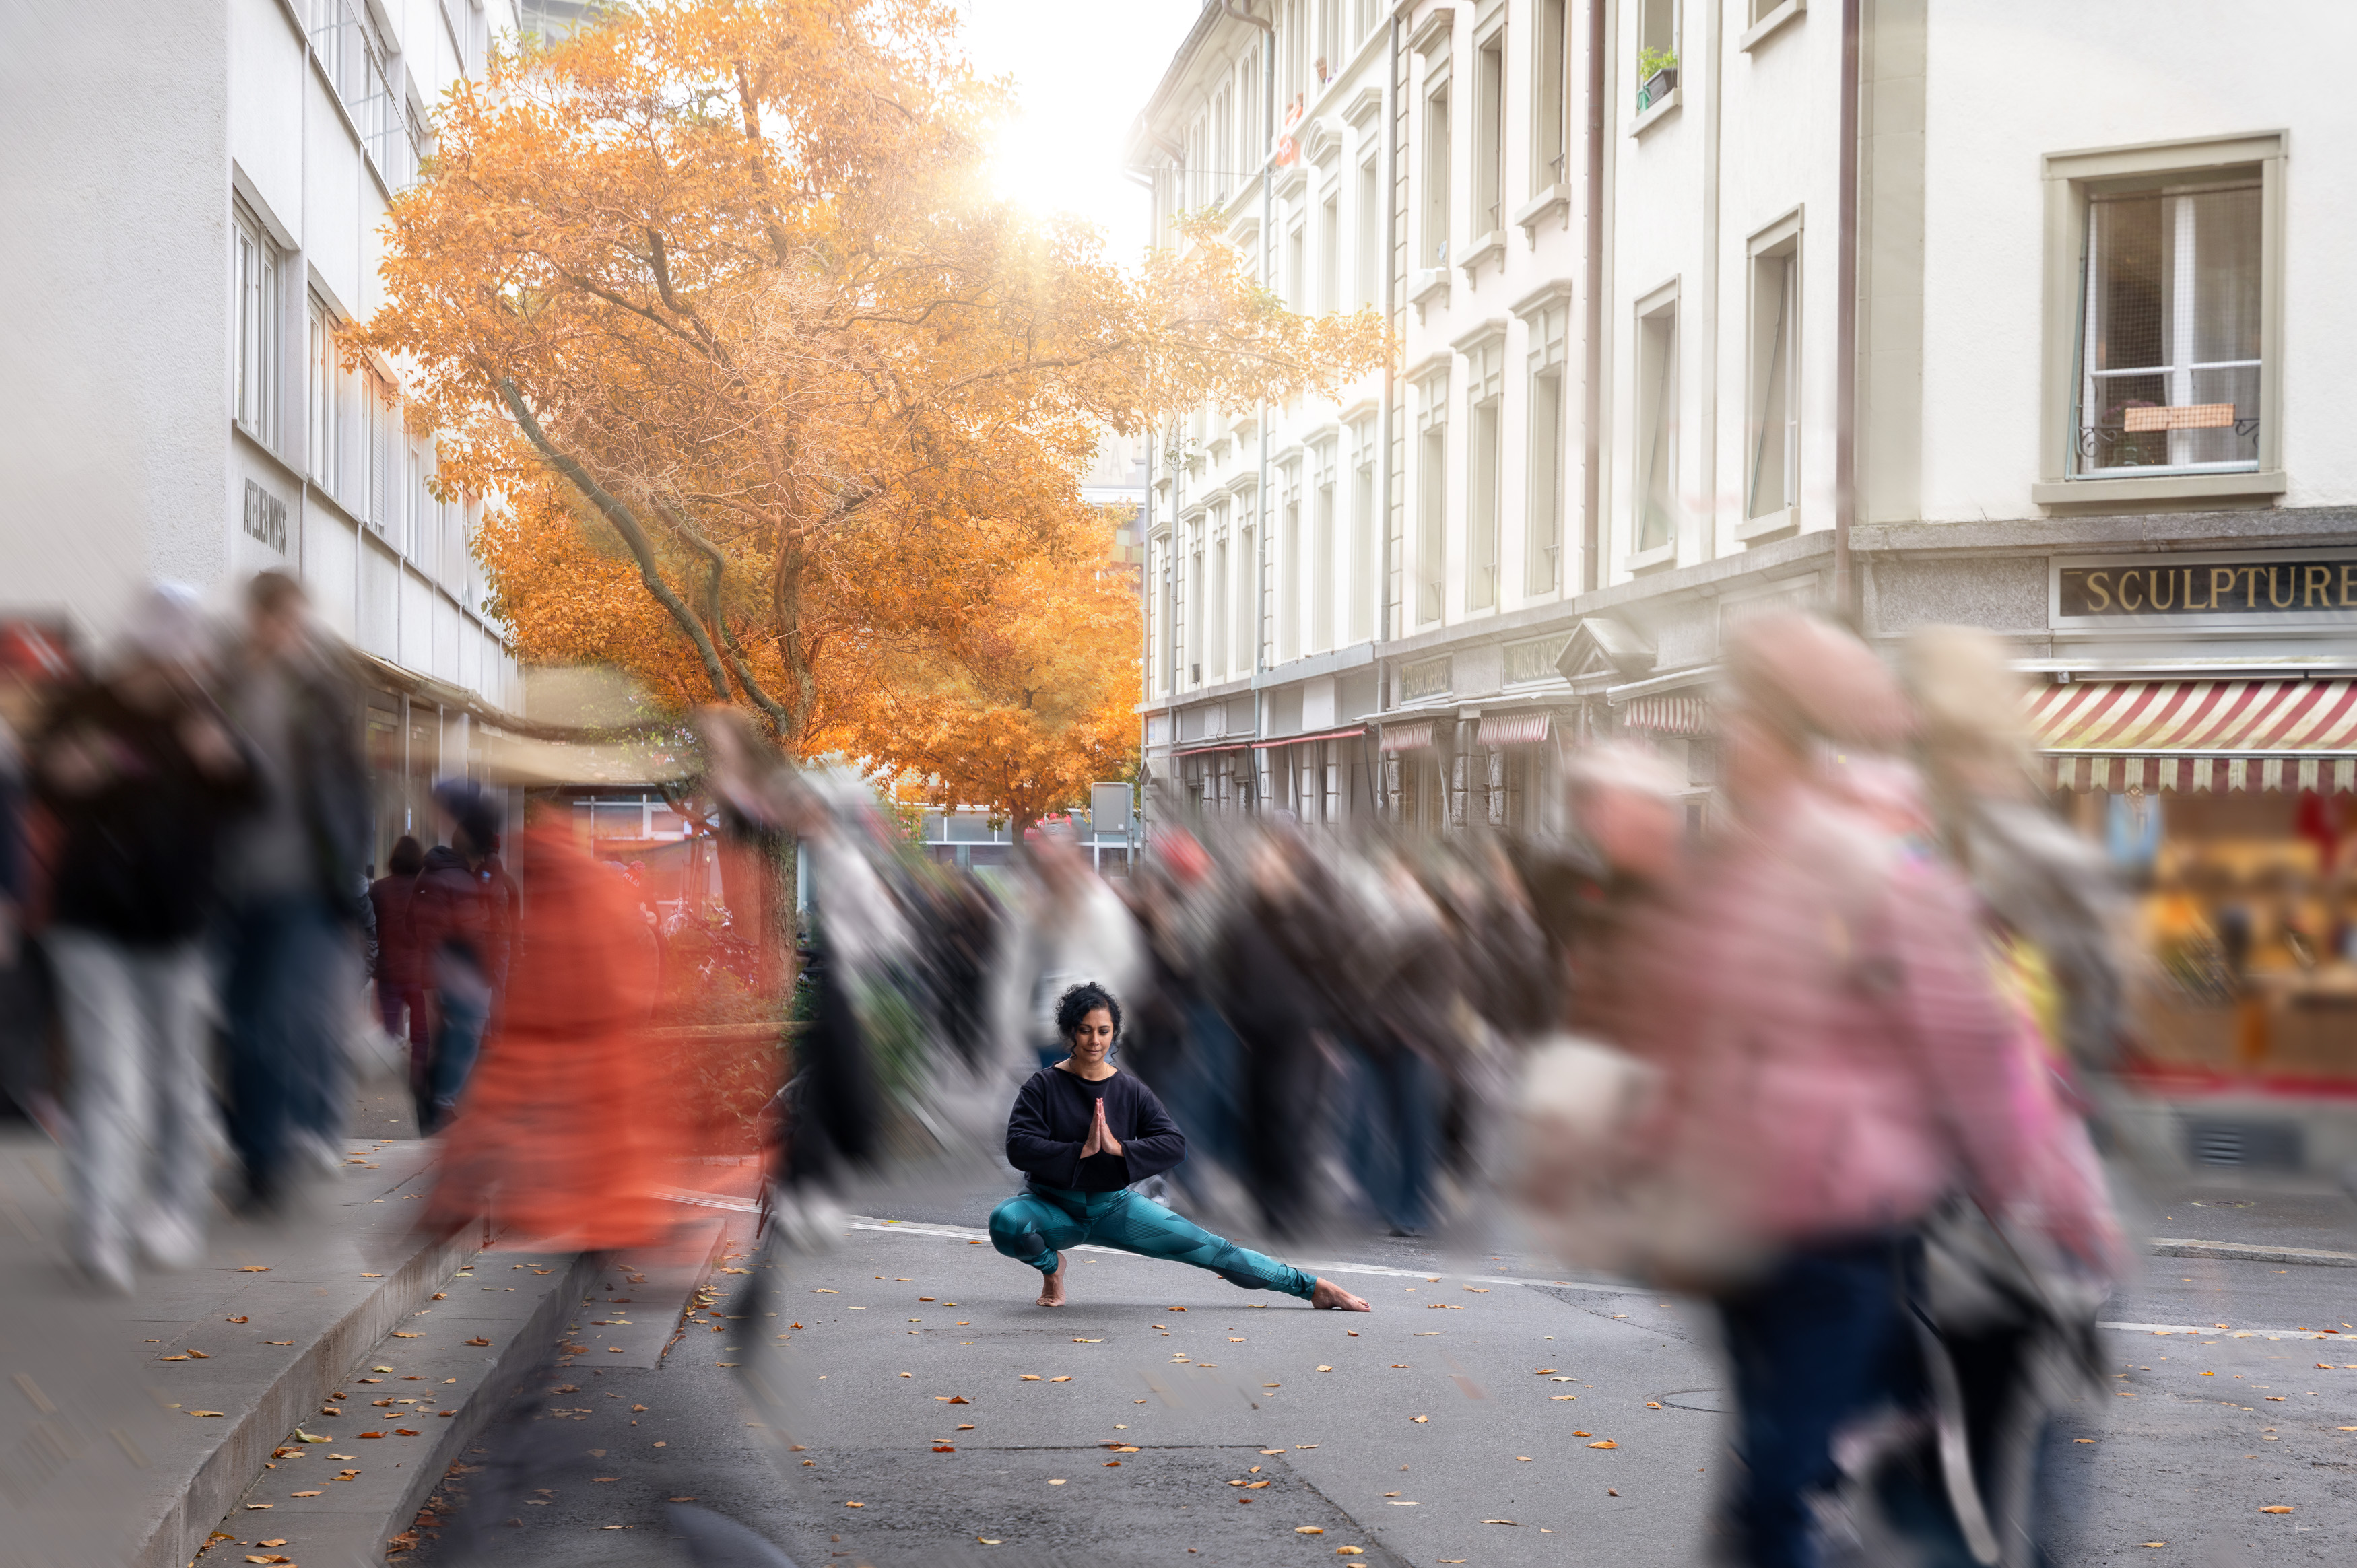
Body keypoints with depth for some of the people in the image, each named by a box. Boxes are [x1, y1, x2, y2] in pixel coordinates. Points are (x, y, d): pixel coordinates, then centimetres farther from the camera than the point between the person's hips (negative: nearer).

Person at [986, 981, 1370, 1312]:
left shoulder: (1131, 1091, -2)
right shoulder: (1044, 1086, -9)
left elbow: (1175, 1145, -8)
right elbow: (1019, 1148, -19)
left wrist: (1119, 1148, -22)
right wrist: (1082, 1151, -25)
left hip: (1113, 1206, 2)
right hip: (1051, 1206, -2)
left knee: (1205, 1247, -6)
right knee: (1006, 1221, -35)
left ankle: (1312, 1288, -2)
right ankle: (1050, 1264, -1)